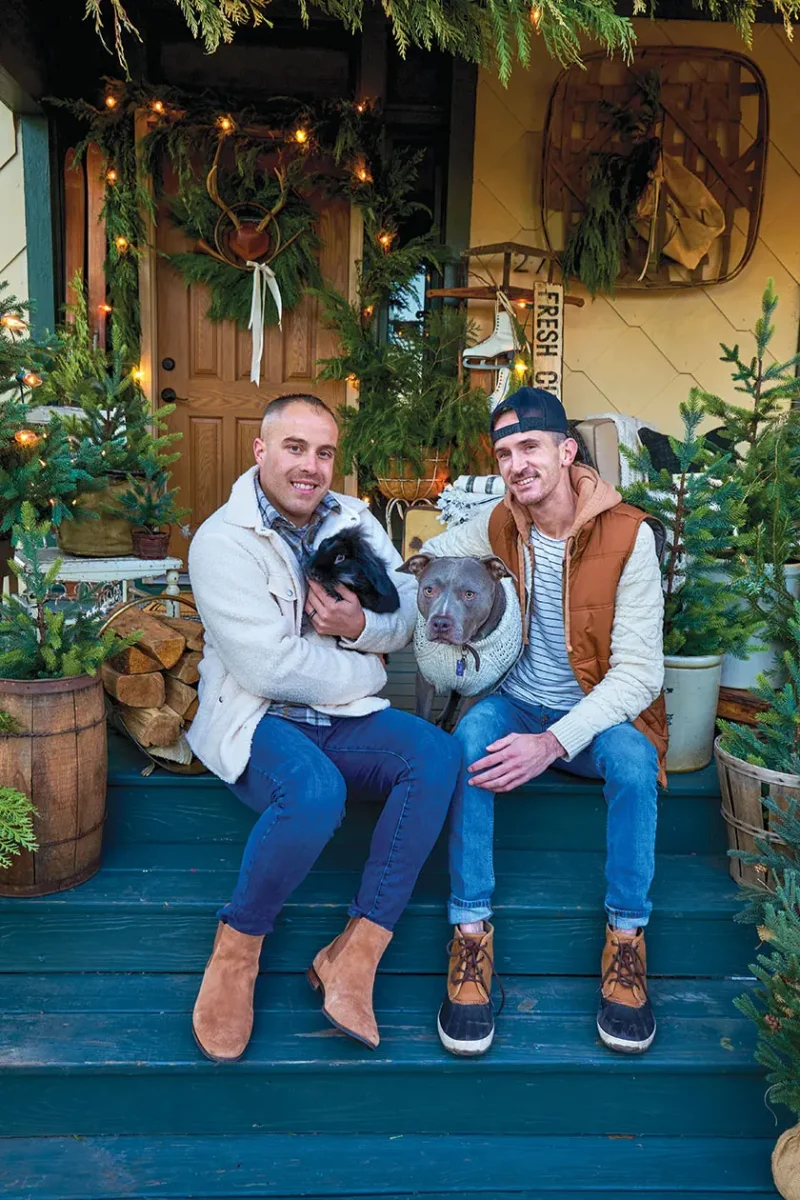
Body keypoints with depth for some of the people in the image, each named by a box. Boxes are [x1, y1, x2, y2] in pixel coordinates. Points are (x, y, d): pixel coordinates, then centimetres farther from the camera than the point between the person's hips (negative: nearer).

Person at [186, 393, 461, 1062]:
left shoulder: (354, 520, 9)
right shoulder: (222, 541, -10)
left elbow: (411, 613, 9)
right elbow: (269, 667, -19)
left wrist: (362, 625, -14)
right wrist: (366, 671, -7)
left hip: (344, 718, 6)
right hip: (257, 719, -5)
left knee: (438, 755, -21)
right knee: (315, 791, -36)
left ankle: (355, 955, -16)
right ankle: (237, 950, -8)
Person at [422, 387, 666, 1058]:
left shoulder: (628, 535, -14)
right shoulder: (500, 525, 0)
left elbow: (638, 670, -18)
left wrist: (554, 741, -31)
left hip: (598, 710, -2)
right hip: (516, 702, 3)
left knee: (634, 761, -35)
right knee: (469, 743, -31)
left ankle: (627, 940, -16)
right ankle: (471, 934, -22)